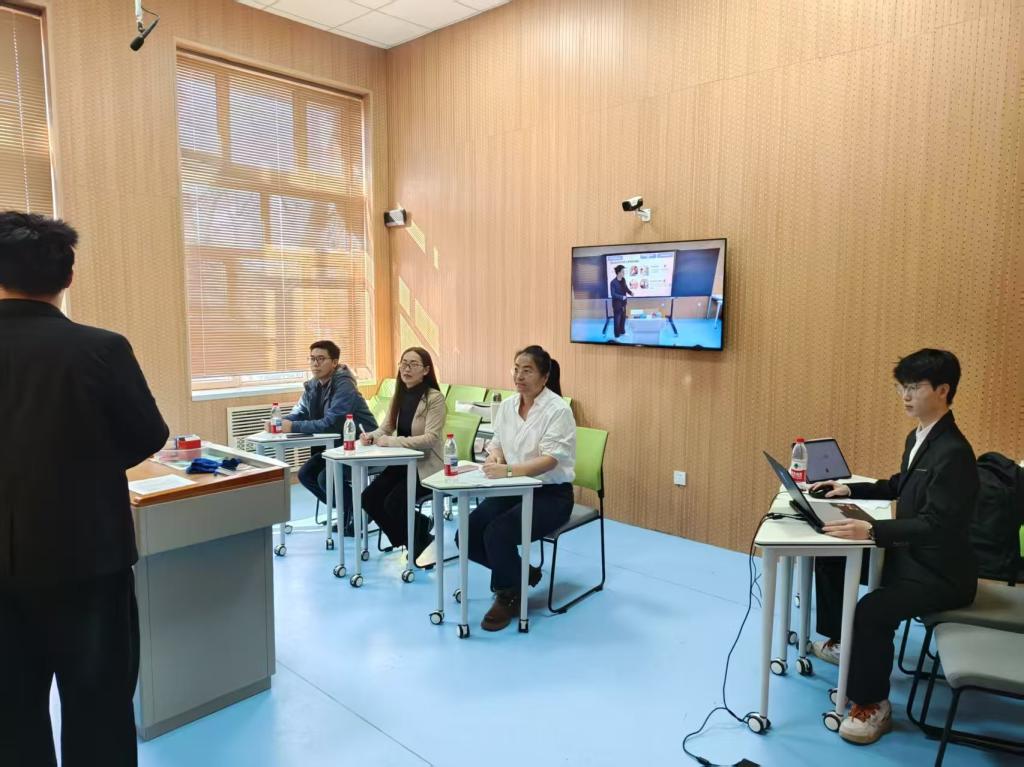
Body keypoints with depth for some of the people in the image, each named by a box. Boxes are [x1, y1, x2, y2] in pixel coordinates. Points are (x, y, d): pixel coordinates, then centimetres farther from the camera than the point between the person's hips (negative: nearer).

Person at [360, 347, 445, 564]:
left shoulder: (434, 398, -15)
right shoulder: (399, 395, 8)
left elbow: (431, 438, -23)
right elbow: (386, 428, 8)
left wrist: (391, 441, -28)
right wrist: (371, 436, -15)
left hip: (427, 466, -7)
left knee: (394, 503, -22)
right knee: (369, 498, -8)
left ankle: (423, 539, 8)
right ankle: (410, 540, 14)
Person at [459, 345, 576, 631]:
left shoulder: (558, 410, -15)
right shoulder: (506, 406, 5)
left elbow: (550, 459, -24)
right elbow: (497, 444, 12)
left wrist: (508, 470, -38)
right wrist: (495, 458, -13)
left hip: (551, 494, -7)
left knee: (498, 533, -28)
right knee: (468, 535, -10)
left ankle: (508, 596, 0)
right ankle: (521, 573, 14)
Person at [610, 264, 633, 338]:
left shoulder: (623, 279, 1)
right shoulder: (613, 282, -20)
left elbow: (626, 288, 12)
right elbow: (613, 294, -21)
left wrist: (630, 292, -7)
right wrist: (622, 297, -26)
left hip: (623, 303, 7)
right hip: (617, 303, -7)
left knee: (623, 318, 19)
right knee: (617, 319, 2)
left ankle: (622, 332, 35)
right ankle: (617, 335, 13)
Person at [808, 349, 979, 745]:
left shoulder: (953, 452, -25)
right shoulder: (917, 437, 5)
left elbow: (935, 524, -30)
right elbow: (900, 486, 21)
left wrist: (871, 530, -40)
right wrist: (851, 488, 9)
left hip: (939, 570, -10)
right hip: (911, 552, 10)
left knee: (872, 610, -29)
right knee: (830, 558, 10)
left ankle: (872, 705, -7)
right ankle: (841, 640, 29)